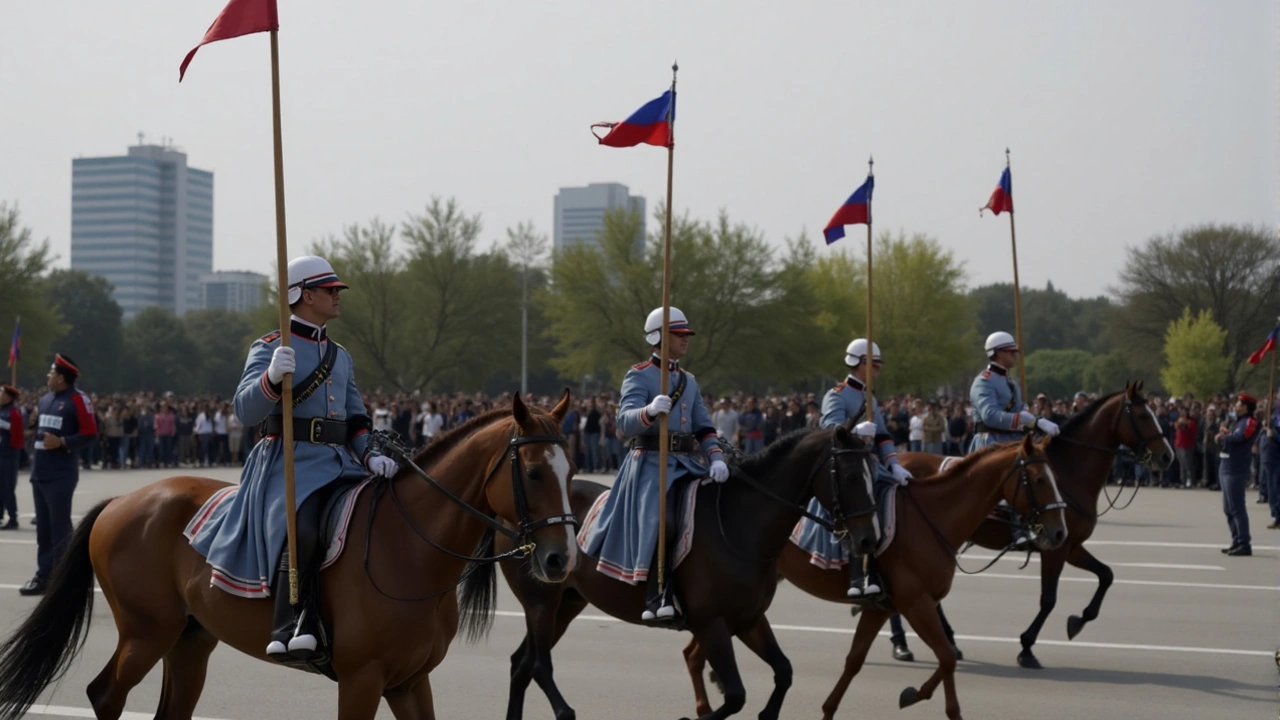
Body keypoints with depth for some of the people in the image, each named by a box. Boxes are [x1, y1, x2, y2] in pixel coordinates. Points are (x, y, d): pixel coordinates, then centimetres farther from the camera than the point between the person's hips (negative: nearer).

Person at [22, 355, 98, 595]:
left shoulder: (77, 399, -8)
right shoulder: (45, 400, 15)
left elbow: (90, 433, -10)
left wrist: (62, 442, -20)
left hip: (61, 475, -8)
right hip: (40, 472, 8)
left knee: (60, 527, -4)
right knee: (43, 527, 10)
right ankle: (43, 577, 16)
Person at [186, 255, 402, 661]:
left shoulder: (341, 355, 22)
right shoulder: (270, 347, 2)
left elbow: (357, 418, 23)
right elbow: (246, 410, -11)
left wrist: (369, 456, 3)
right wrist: (272, 377, -30)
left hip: (340, 461, 7)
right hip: (291, 461, -7)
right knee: (300, 533, -34)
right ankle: (291, 631, -31)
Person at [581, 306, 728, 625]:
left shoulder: (690, 381, 20)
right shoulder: (639, 375, -1)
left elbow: (704, 428, 15)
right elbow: (625, 422, -15)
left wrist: (716, 458, -4)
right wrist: (650, 411, -37)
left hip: (686, 463, 7)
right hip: (650, 462, -7)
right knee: (659, 523, -25)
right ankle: (657, 599, -27)